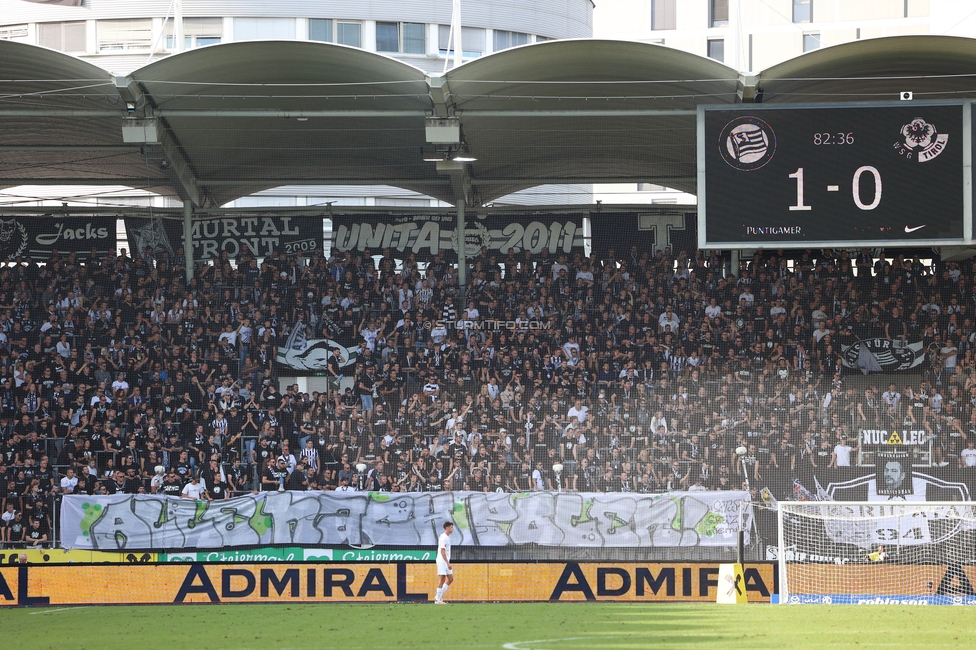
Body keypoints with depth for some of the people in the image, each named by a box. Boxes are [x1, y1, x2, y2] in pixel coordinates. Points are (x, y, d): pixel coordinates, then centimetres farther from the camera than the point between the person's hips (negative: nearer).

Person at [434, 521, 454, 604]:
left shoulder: (447, 537, 15)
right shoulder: (443, 538, -14)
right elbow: (442, 551, -20)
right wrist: (448, 563, -24)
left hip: (446, 562, 10)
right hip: (442, 562, -10)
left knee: (450, 579, 8)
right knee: (442, 580, -7)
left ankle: (439, 596, 13)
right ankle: (438, 599, -1)